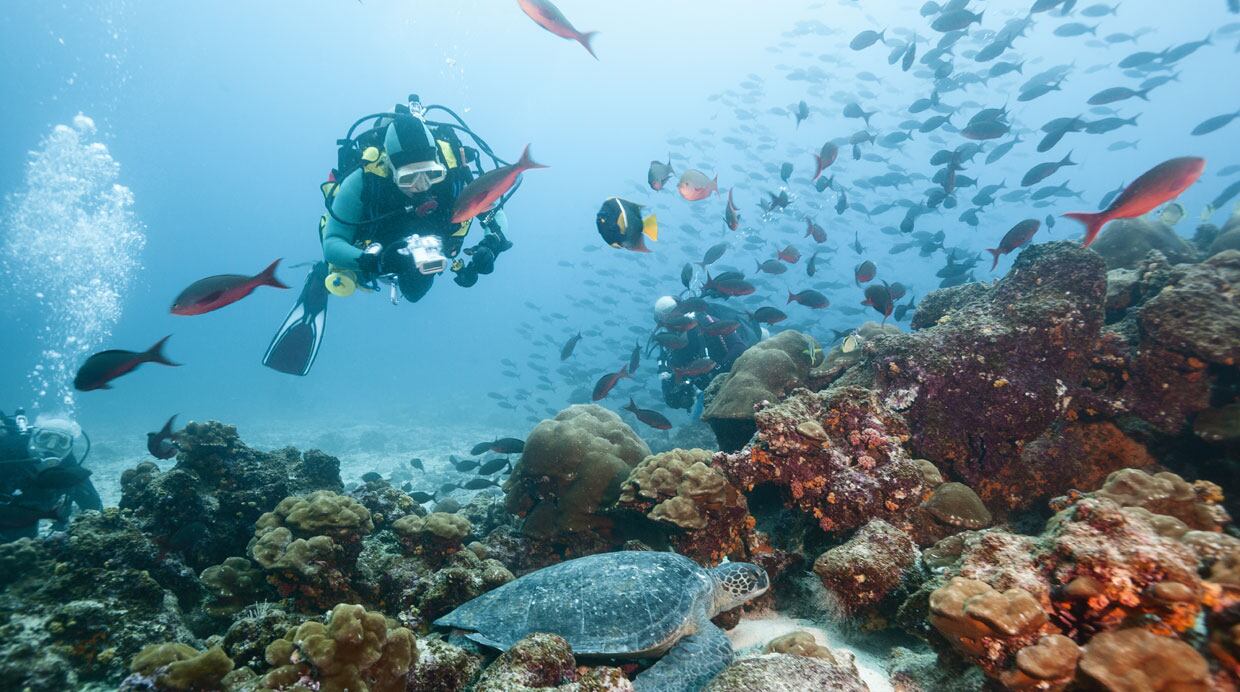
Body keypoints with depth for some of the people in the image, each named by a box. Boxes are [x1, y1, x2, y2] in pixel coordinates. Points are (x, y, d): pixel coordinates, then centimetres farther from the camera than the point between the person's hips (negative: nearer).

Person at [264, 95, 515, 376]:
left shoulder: (456, 167, -38)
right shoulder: (363, 179, -42)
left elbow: (496, 214, -24)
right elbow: (332, 243, -37)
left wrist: (491, 246, -46)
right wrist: (374, 262, -56)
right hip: (375, 250, -2)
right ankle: (322, 279, 27)